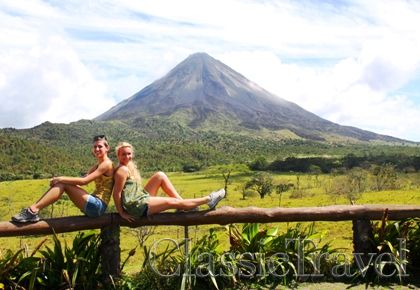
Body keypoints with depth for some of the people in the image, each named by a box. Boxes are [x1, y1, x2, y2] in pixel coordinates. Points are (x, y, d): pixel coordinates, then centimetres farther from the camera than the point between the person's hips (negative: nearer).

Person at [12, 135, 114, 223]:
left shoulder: (107, 164, -10)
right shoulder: (97, 166, 19)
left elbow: (84, 181, -18)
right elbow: (82, 179, 9)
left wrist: (61, 179, -14)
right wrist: (60, 179, -4)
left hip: (98, 206, -9)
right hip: (94, 206, 9)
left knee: (63, 184, -16)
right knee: (60, 183, -3)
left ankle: (33, 210, -19)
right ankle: (33, 209, -9)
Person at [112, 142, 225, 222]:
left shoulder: (130, 166, 12)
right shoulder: (122, 170, -18)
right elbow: (116, 194, -20)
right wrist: (122, 213, -16)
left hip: (141, 198, 10)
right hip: (137, 207, -10)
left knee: (160, 176, 5)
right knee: (174, 202, -7)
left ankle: (184, 204, 4)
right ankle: (208, 200, 4)